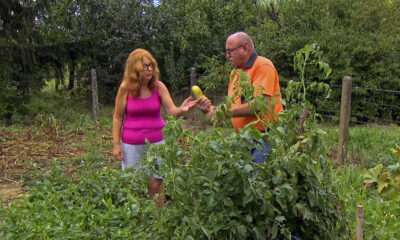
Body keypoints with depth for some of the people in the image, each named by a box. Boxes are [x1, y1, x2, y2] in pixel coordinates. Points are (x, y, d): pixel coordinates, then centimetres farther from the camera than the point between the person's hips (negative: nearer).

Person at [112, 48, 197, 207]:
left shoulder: (159, 87, -5)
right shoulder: (125, 88, -8)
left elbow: (172, 112, -9)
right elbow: (117, 117, -2)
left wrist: (182, 109, -31)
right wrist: (116, 144, -4)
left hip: (156, 142, 1)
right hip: (132, 144, 0)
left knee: (155, 185, 4)